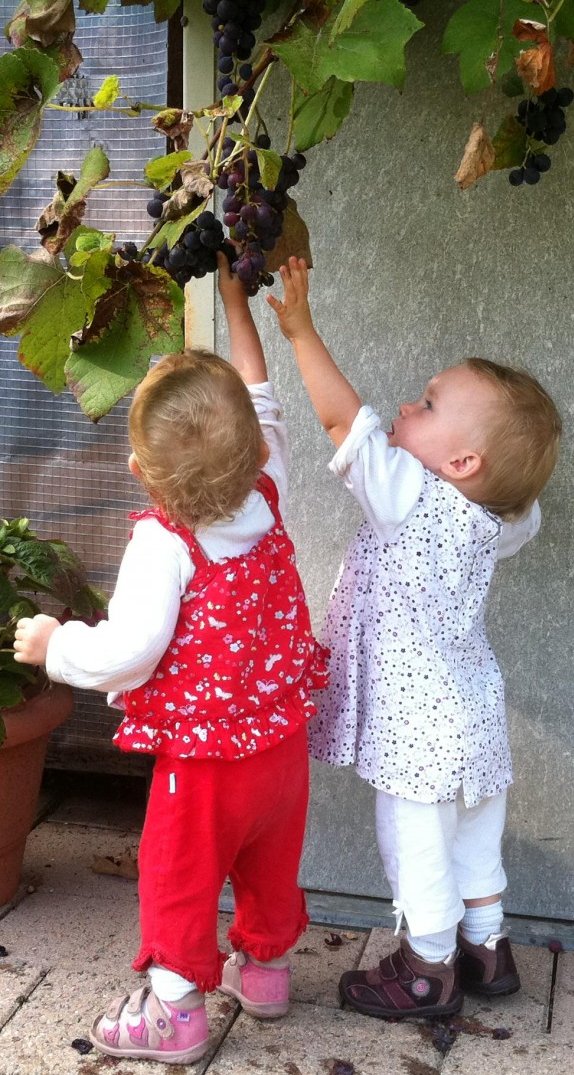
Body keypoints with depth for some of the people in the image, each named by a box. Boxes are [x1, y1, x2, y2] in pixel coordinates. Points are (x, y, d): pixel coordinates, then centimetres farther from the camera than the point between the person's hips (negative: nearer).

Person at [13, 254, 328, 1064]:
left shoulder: (163, 544, -25)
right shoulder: (267, 502, -7)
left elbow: (128, 652, -30)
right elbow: (264, 413, 8)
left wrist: (53, 644, -11)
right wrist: (237, 303, 13)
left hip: (205, 760, -6)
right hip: (284, 744, 6)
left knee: (179, 878, 12)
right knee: (270, 866, 24)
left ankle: (173, 1010, 23)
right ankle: (265, 966, 43)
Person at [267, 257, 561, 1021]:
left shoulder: (412, 497, -23)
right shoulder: (490, 521, -1)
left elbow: (345, 420, -25)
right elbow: (527, 511, 23)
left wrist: (301, 330, -22)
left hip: (420, 721, -8)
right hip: (469, 710, 8)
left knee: (418, 844, 7)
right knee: (473, 838, 21)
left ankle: (429, 970, 22)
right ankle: (485, 949, 36)